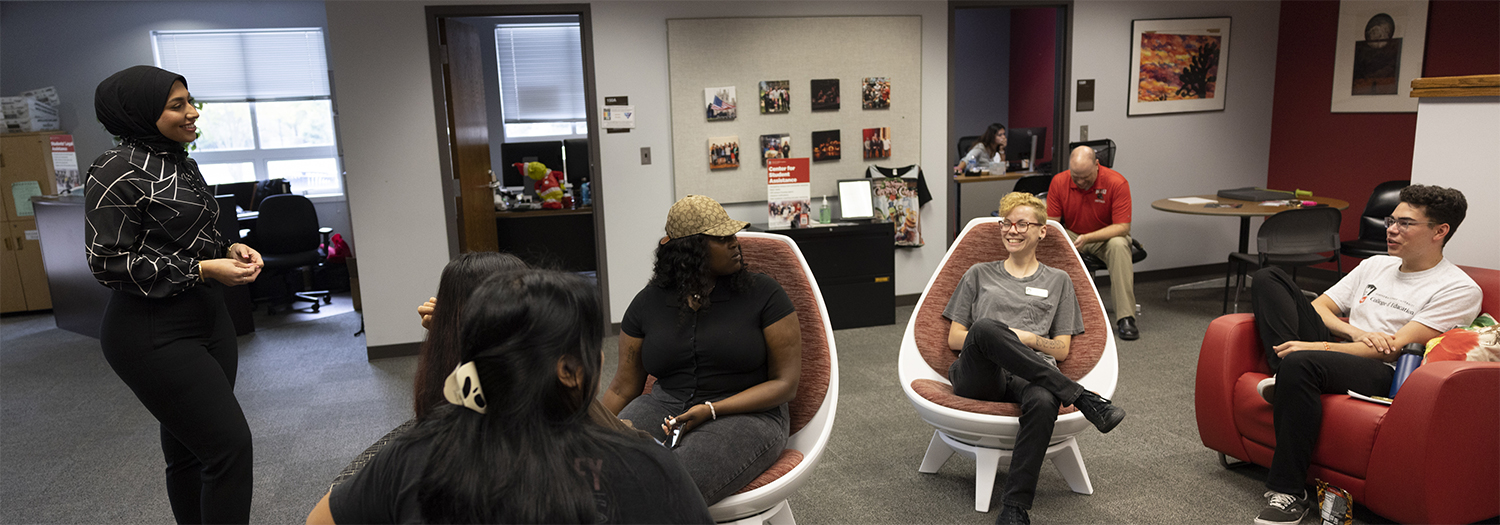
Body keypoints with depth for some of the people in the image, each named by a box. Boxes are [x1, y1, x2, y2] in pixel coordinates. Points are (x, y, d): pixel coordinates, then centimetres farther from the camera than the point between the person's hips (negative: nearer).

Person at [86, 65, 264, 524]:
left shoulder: (181, 163, 12)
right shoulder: (118, 170, -15)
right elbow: (107, 262, -16)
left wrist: (230, 250, 2)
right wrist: (202, 269, -20)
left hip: (207, 316, 9)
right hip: (152, 333, -8)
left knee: (190, 447, 17)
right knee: (230, 443, -11)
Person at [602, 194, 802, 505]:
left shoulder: (763, 294, -1)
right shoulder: (648, 302, 7)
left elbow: (785, 383, -3)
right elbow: (623, 389, 12)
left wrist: (711, 410, -15)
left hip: (745, 414, -2)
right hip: (665, 406, 3)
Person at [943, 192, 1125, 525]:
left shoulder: (1058, 281, 27)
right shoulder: (979, 275, 26)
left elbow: (1062, 350, 19)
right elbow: (954, 339, 18)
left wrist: (1028, 338, -2)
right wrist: (988, 336, -3)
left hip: (1028, 377, 0)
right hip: (977, 377, 0)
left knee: (1044, 402, -40)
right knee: (986, 328, -37)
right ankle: (1082, 398, -33)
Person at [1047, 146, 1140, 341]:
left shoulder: (1117, 183, -19)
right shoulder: (1059, 182, -11)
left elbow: (1122, 227, -21)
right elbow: (1051, 222, -6)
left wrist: (1088, 238, -35)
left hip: (1107, 237, -2)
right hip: (1071, 236, 2)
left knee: (1119, 245, -37)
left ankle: (1125, 318, -34)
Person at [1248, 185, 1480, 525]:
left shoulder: (1460, 289, 0)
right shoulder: (1375, 266, 22)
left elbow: (1398, 347, -12)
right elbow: (1318, 307, 16)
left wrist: (1318, 347, -21)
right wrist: (1357, 333, -5)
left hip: (1382, 373, -7)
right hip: (1334, 351, 7)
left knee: (1300, 362, -41)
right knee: (1268, 278, -4)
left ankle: (1287, 492, -33)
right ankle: (1284, 376, -26)